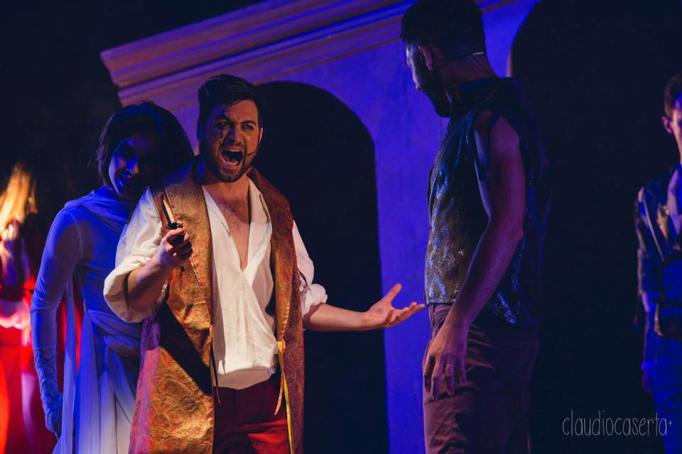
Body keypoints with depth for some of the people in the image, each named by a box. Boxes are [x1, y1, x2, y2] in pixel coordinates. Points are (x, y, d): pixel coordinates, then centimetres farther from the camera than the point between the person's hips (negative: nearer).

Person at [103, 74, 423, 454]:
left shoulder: (276, 210, 17)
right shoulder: (164, 202, 2)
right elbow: (126, 302, -4)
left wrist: (365, 319, 10)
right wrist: (162, 263, -23)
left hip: (266, 402, 4)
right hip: (186, 404, -4)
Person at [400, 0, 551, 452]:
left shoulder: (489, 118, -10)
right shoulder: (502, 110, 21)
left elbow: (507, 226, -22)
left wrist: (456, 322, -25)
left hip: (478, 330, -11)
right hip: (510, 330, 11)